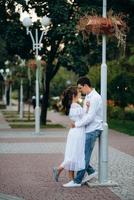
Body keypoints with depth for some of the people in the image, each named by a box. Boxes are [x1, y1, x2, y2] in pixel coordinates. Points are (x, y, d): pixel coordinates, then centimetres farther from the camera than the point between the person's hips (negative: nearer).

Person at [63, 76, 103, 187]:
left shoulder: (95, 97, -17)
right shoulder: (87, 96, 14)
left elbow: (90, 117, -21)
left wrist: (77, 124, -12)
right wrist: (78, 123, 3)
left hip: (93, 129, -9)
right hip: (87, 129, 9)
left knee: (84, 155, -5)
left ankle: (77, 181, 1)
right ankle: (90, 171, 21)